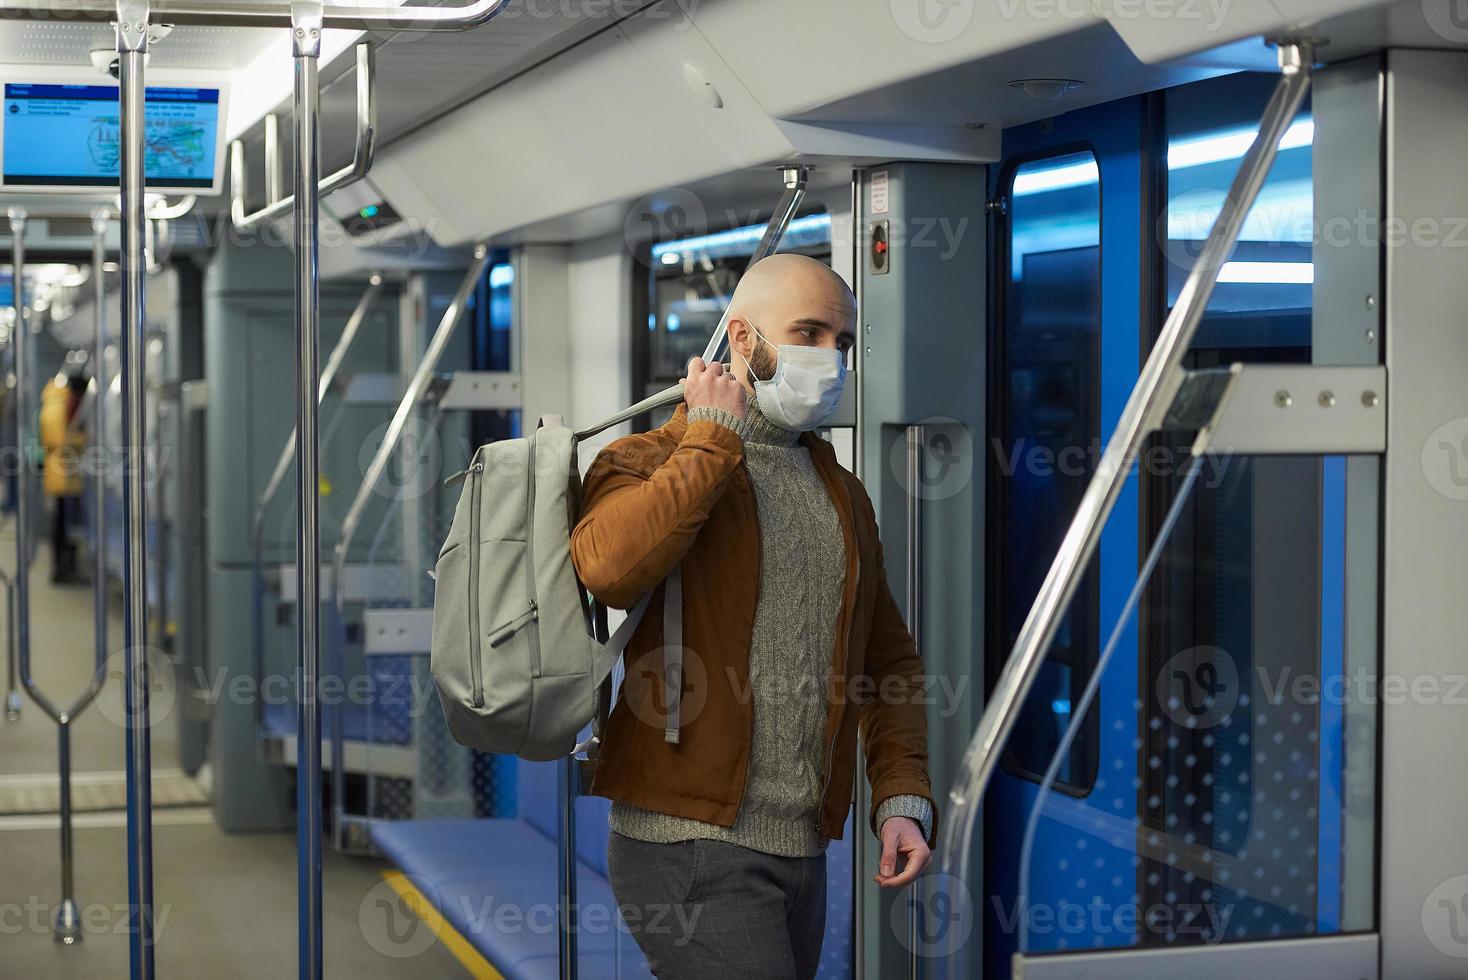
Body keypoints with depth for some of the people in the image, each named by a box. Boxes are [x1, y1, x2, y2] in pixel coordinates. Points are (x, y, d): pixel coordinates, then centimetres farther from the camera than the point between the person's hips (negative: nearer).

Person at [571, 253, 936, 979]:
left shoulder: (841, 493, 19)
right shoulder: (652, 463, -1)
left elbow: (888, 656, 21)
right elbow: (607, 566, -25)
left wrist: (902, 795, 7)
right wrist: (713, 436, -13)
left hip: (802, 852, 7)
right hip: (689, 842, -7)